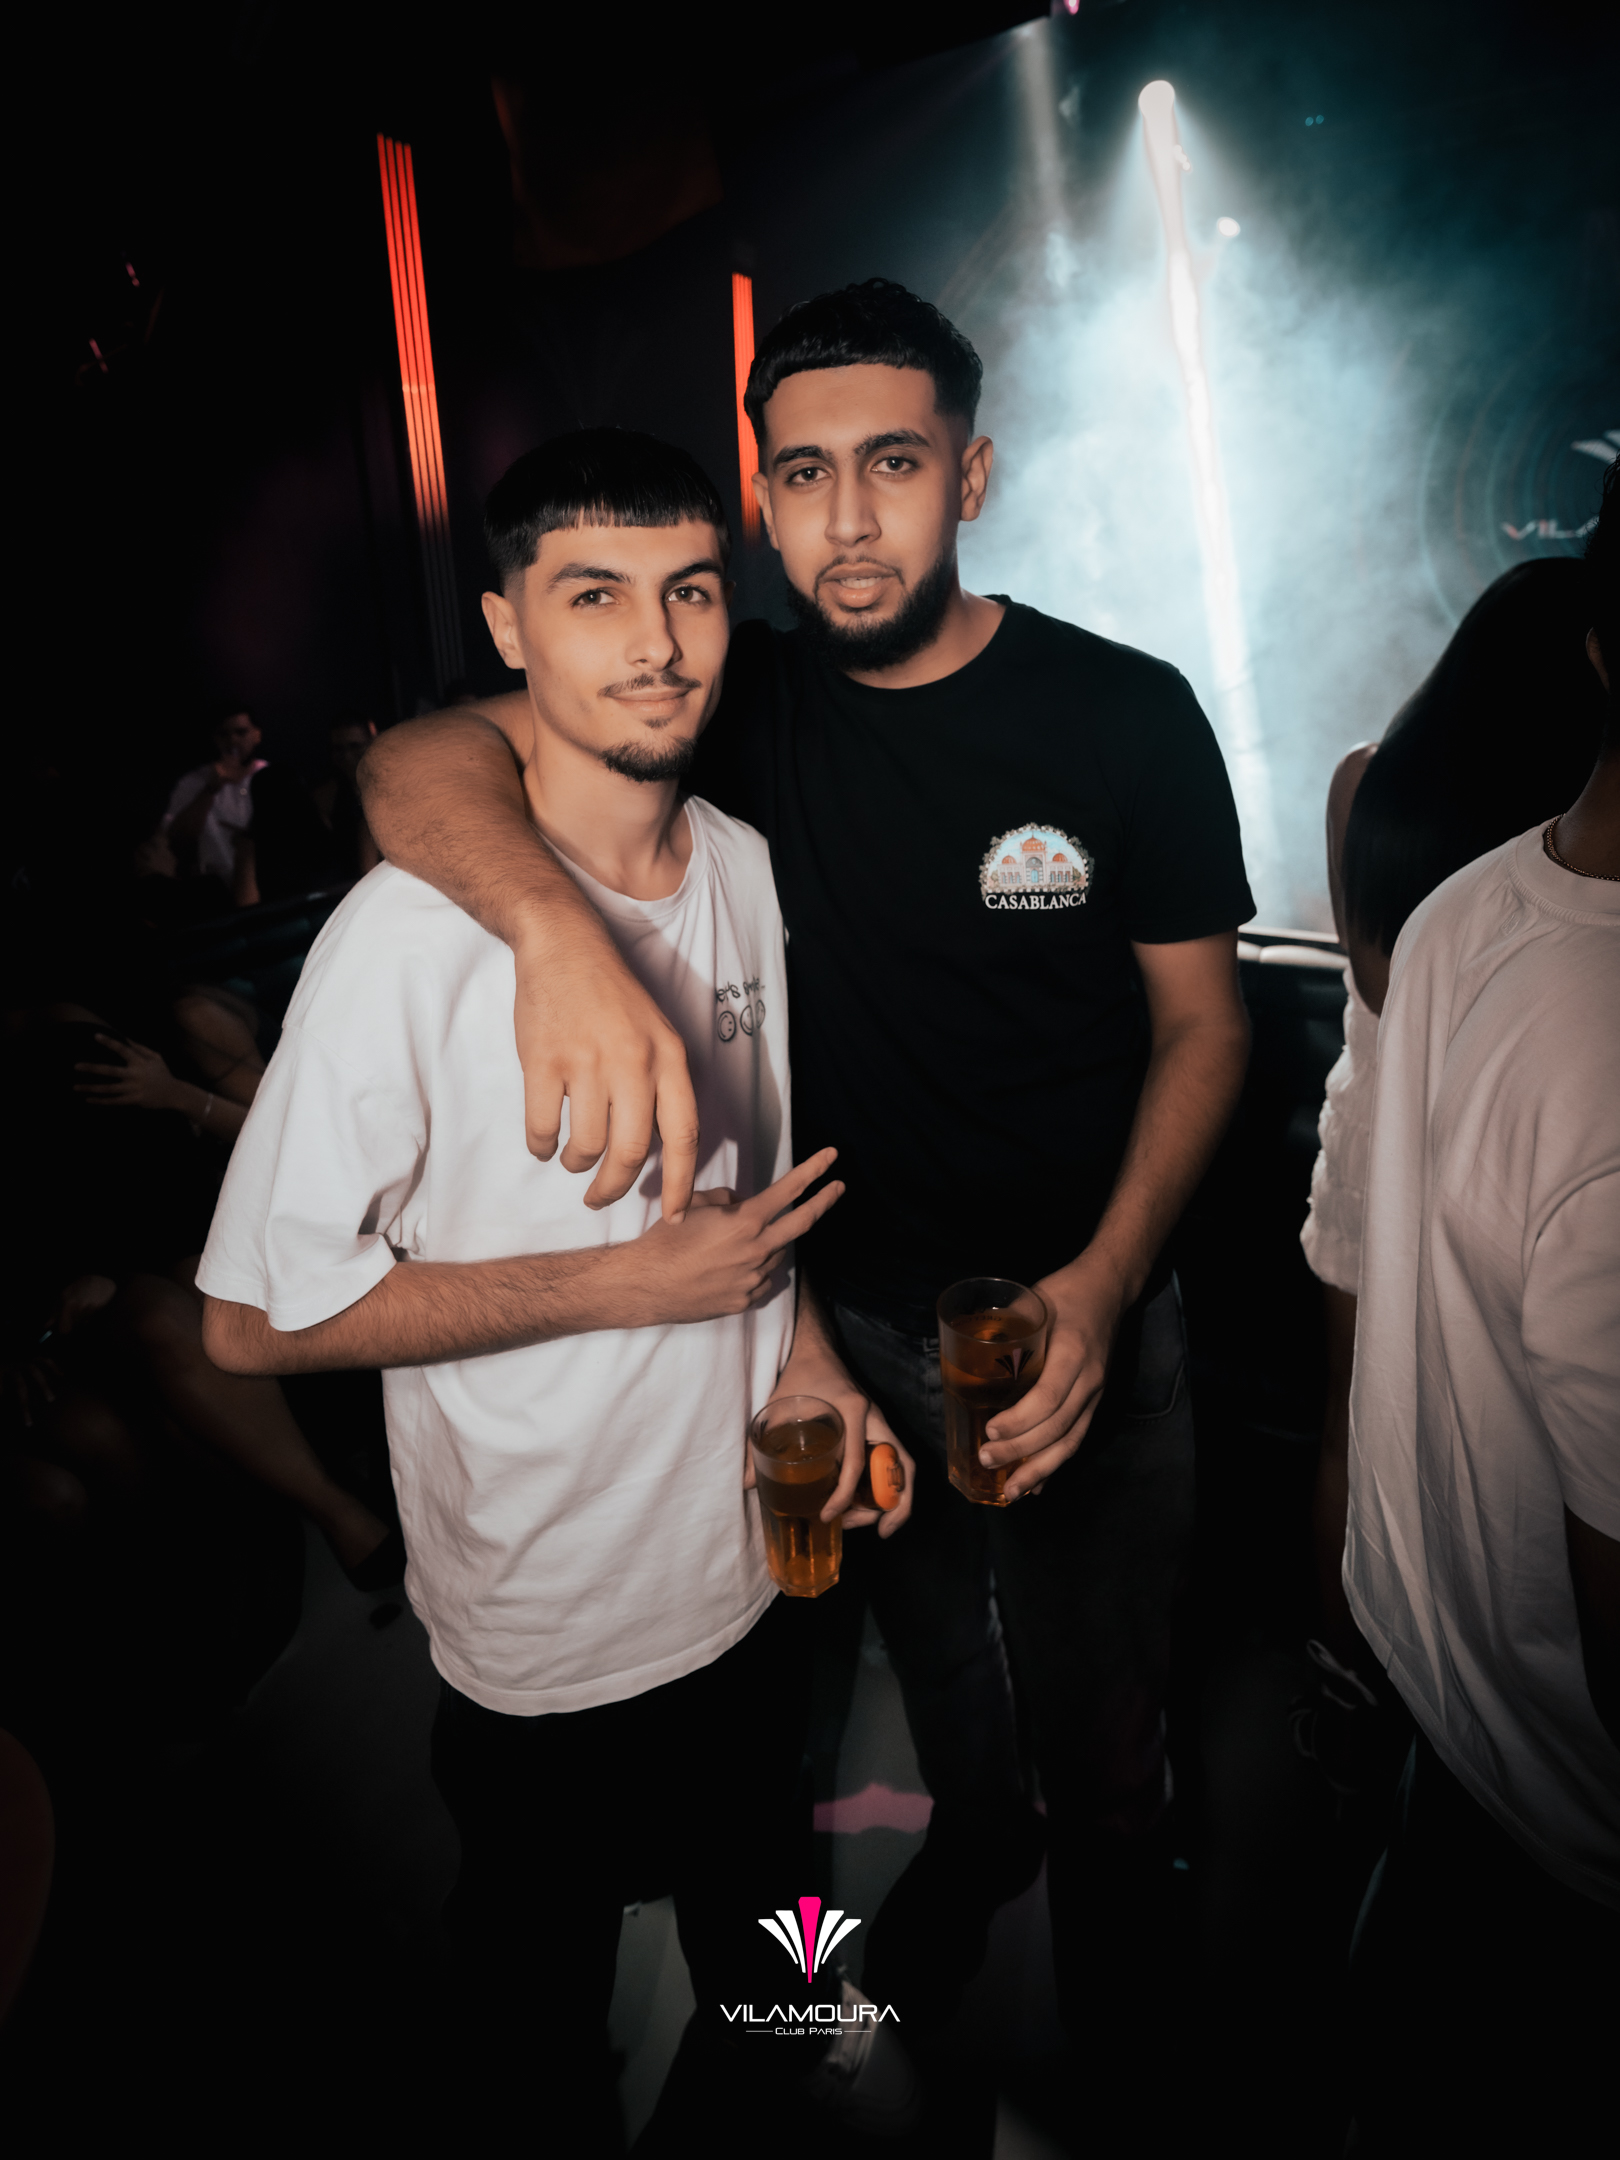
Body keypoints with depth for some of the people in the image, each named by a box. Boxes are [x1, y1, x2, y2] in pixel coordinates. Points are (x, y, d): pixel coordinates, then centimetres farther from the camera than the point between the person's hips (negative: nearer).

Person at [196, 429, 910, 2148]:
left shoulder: (747, 865, -3)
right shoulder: (416, 934, -25)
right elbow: (256, 1317, -23)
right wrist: (631, 1282, -25)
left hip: (754, 1565, 6)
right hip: (549, 1634, -5)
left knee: (746, 1911, 32)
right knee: (543, 2001, 23)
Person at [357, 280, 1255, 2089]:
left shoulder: (1124, 718, -14)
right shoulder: (743, 701, -10)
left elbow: (1202, 1021, -7)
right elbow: (418, 764, -22)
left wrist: (1101, 1287, -23)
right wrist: (559, 925, -45)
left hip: (1081, 1309, -1)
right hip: (854, 1311, 2)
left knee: (1098, 1711, 19)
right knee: (930, 1654, 28)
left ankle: (1107, 1911, 53)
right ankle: (975, 1838, 62)